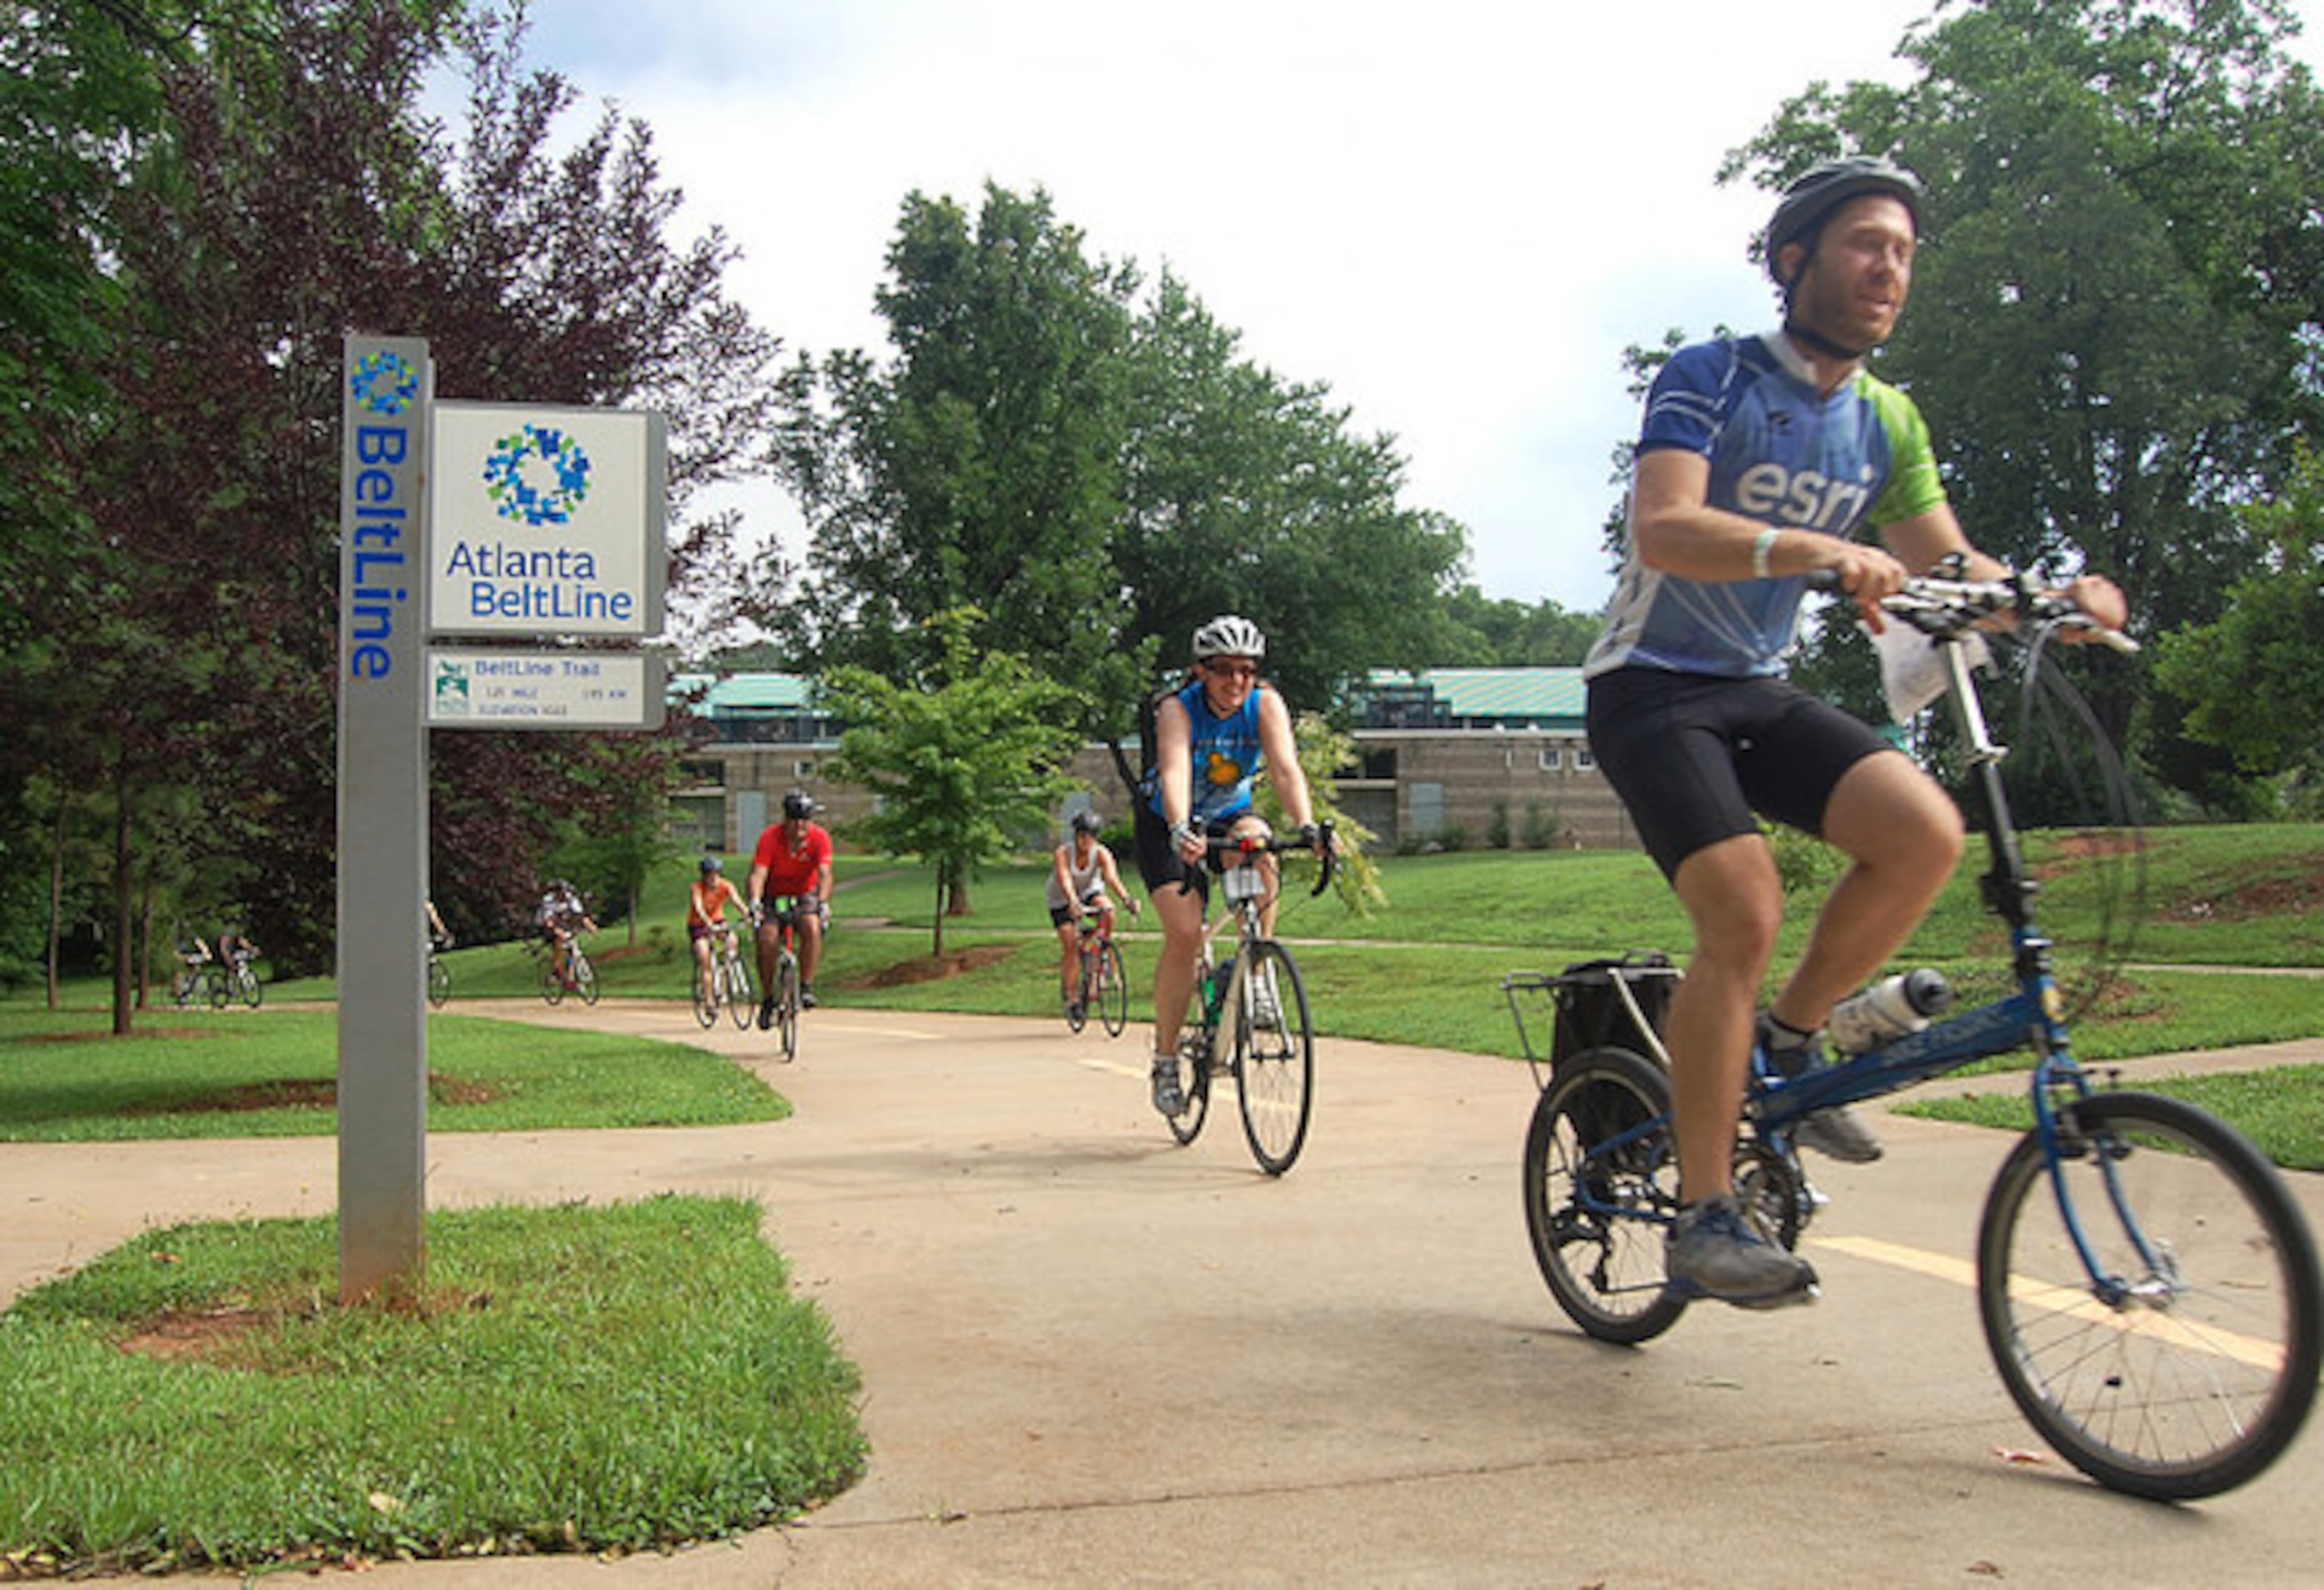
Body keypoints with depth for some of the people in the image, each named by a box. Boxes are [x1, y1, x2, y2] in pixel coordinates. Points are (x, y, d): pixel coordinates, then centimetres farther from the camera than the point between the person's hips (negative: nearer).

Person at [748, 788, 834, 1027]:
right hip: (775, 896, 0)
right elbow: (758, 874, -29)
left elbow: (825, 874, -30)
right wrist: (755, 902, -47)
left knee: (812, 928, -30)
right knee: (767, 940, -22)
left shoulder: (820, 837, -20)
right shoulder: (770, 837, -21)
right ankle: (769, 999, -4)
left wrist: (823, 904, -47)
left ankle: (807, 987, -20)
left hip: (805, 895, 0)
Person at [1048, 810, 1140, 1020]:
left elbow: (1112, 878, -38)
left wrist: (1127, 899, -56)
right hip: (1062, 901, -2)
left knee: (1108, 912, -31)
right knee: (1070, 946, -13)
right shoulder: (1063, 853, -28)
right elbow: (1065, 882, -43)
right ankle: (1072, 997, -2)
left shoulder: (1101, 853, -23)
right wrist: (1074, 904, -61)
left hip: (1090, 892, 2)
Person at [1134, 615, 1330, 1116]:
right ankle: (1165, 1058, -2)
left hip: (1229, 816, 2)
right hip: (1167, 825, -2)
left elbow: (1286, 768, -33)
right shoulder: (1178, 709, -26)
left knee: (1261, 854, -34)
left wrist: (1307, 825, -51)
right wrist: (1181, 831, -61)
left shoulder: (1266, 704, -19)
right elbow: (1175, 772, -42)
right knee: (1185, 934, -19)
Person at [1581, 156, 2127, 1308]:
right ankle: (1704, 1221, -13)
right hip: (1653, 689, -6)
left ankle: (1785, 1044, 2)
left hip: (1761, 692, 6)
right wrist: (1812, 549, -43)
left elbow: (1945, 563, 7)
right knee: (1744, 915, -22)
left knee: (1925, 832, -20)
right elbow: (1664, 530, -26)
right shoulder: (1709, 378, -11)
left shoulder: (1887, 422, 9)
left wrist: (2056, 598, -14)